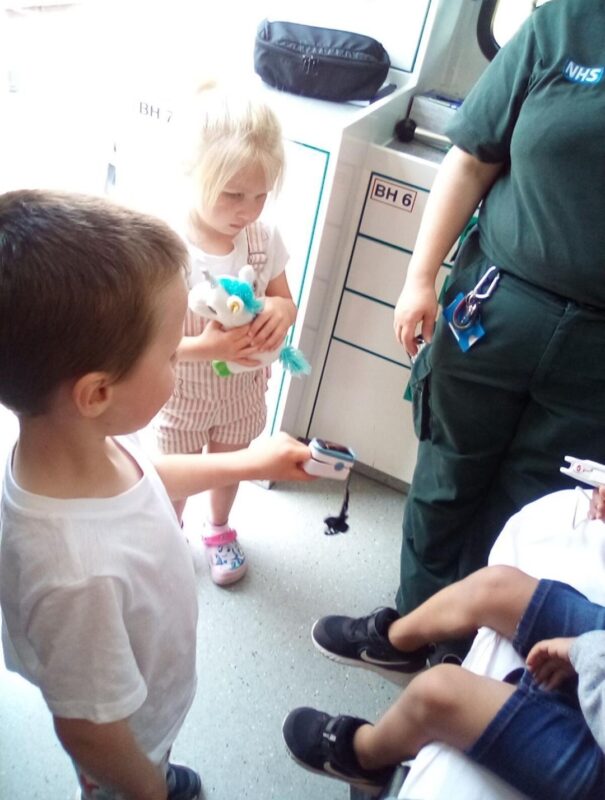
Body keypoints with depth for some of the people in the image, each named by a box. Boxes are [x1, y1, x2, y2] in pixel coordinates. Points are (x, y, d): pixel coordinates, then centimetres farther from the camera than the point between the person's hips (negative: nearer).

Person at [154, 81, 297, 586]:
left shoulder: (265, 240, -16)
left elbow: (285, 302, -2)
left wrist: (281, 312, -26)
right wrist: (206, 346, -42)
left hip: (243, 390, 4)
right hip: (182, 394, -3)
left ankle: (219, 528, 60)